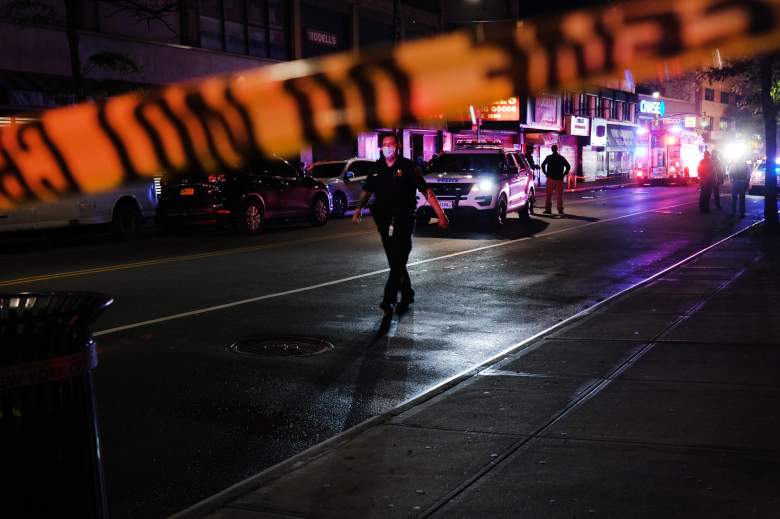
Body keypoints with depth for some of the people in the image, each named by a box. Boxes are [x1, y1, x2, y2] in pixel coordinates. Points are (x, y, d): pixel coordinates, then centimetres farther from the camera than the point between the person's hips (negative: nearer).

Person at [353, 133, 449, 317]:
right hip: (383, 220, 5)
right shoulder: (377, 169, 10)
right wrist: (359, 208, 0)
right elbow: (367, 191, 19)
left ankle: (389, 300, -17)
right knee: (394, 261, 11)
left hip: (404, 220, -5)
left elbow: (427, 192, -3)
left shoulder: (408, 167, -4)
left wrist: (440, 214, -8)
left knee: (398, 260, -13)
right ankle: (407, 295, 26)